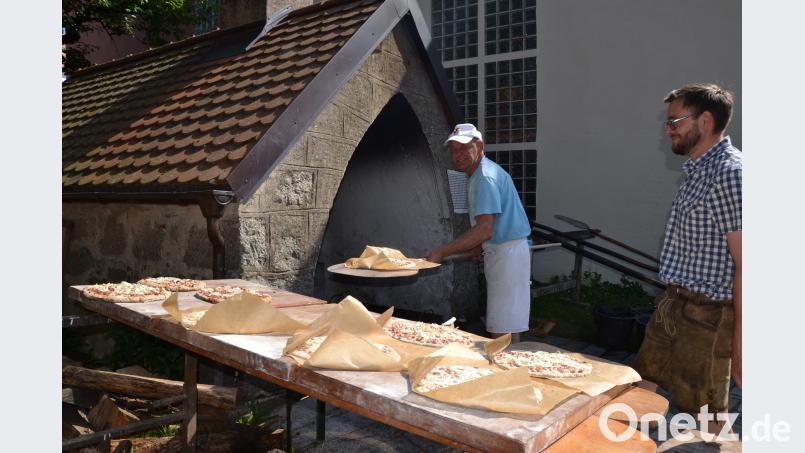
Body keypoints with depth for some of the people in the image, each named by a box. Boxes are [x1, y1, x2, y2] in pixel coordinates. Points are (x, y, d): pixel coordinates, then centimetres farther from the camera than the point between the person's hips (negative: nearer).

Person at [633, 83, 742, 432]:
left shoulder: (730, 174, -18)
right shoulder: (697, 170, 12)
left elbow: (744, 266, -20)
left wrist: (739, 341, -20)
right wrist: (670, 301, 16)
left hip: (706, 315, -9)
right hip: (672, 305, 10)